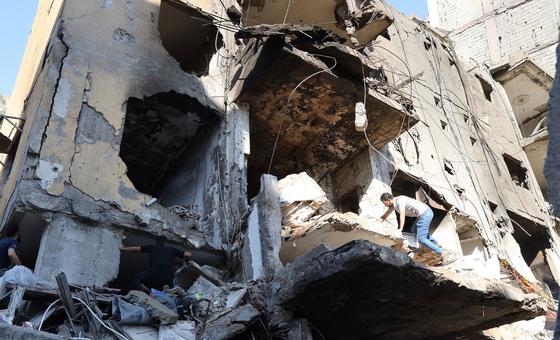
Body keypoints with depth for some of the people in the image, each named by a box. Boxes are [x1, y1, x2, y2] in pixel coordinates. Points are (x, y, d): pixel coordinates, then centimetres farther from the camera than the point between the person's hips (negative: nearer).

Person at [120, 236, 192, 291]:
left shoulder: (151, 247, 20)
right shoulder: (172, 250, 20)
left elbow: (135, 249, 30)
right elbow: (189, 255, 15)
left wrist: (123, 248, 48)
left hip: (152, 276, 0)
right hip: (167, 281, 0)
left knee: (137, 277, 28)